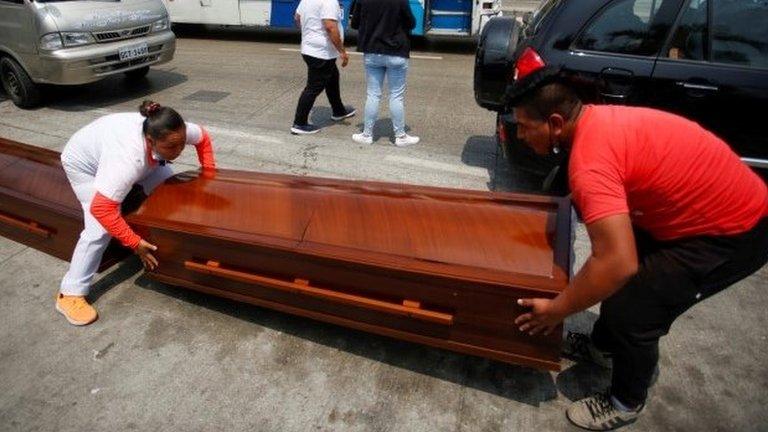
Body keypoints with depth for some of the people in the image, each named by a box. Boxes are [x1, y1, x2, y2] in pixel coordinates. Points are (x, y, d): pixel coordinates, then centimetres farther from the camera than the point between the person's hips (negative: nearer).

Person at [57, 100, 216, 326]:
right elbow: (101, 209, -47)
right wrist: (135, 243, -42)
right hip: (84, 161, -6)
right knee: (101, 227, -19)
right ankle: (70, 294, -6)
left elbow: (203, 138, -8)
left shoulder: (177, 134, -32)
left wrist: (209, 173, -10)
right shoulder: (128, 158, -49)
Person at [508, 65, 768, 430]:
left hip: (733, 232, -10)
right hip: (713, 204, 10)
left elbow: (618, 265, -39)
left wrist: (555, 310, -26)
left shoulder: (589, 161, -33)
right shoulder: (596, 118, -3)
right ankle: (603, 346, 42)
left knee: (632, 312, -6)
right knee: (617, 285, 19)